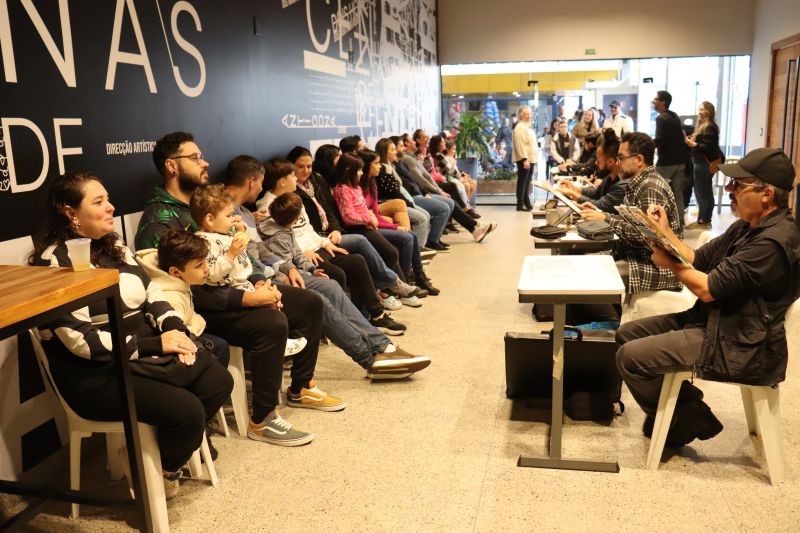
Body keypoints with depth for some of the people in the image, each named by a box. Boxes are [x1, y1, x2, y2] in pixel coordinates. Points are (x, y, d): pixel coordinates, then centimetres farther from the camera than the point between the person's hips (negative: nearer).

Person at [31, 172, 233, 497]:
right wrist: (156, 344, -21)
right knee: (186, 410, -22)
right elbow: (80, 340, -22)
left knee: (218, 381, -6)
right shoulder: (54, 263, -15)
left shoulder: (113, 247, 10)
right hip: (95, 374, -8)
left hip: (144, 354, 8)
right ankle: (160, 473, 8)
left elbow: (151, 293, 12)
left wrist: (176, 330, -9)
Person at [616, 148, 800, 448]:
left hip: (738, 346, -10)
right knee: (628, 333, 8)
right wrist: (666, 232, -4)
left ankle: (685, 422, 6)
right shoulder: (748, 227, 10)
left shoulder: (773, 241, -23)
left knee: (631, 356, -18)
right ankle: (685, 404, 11)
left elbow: (707, 288, -22)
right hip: (712, 320, 11)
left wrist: (669, 262, -7)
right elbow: (698, 261, 10)